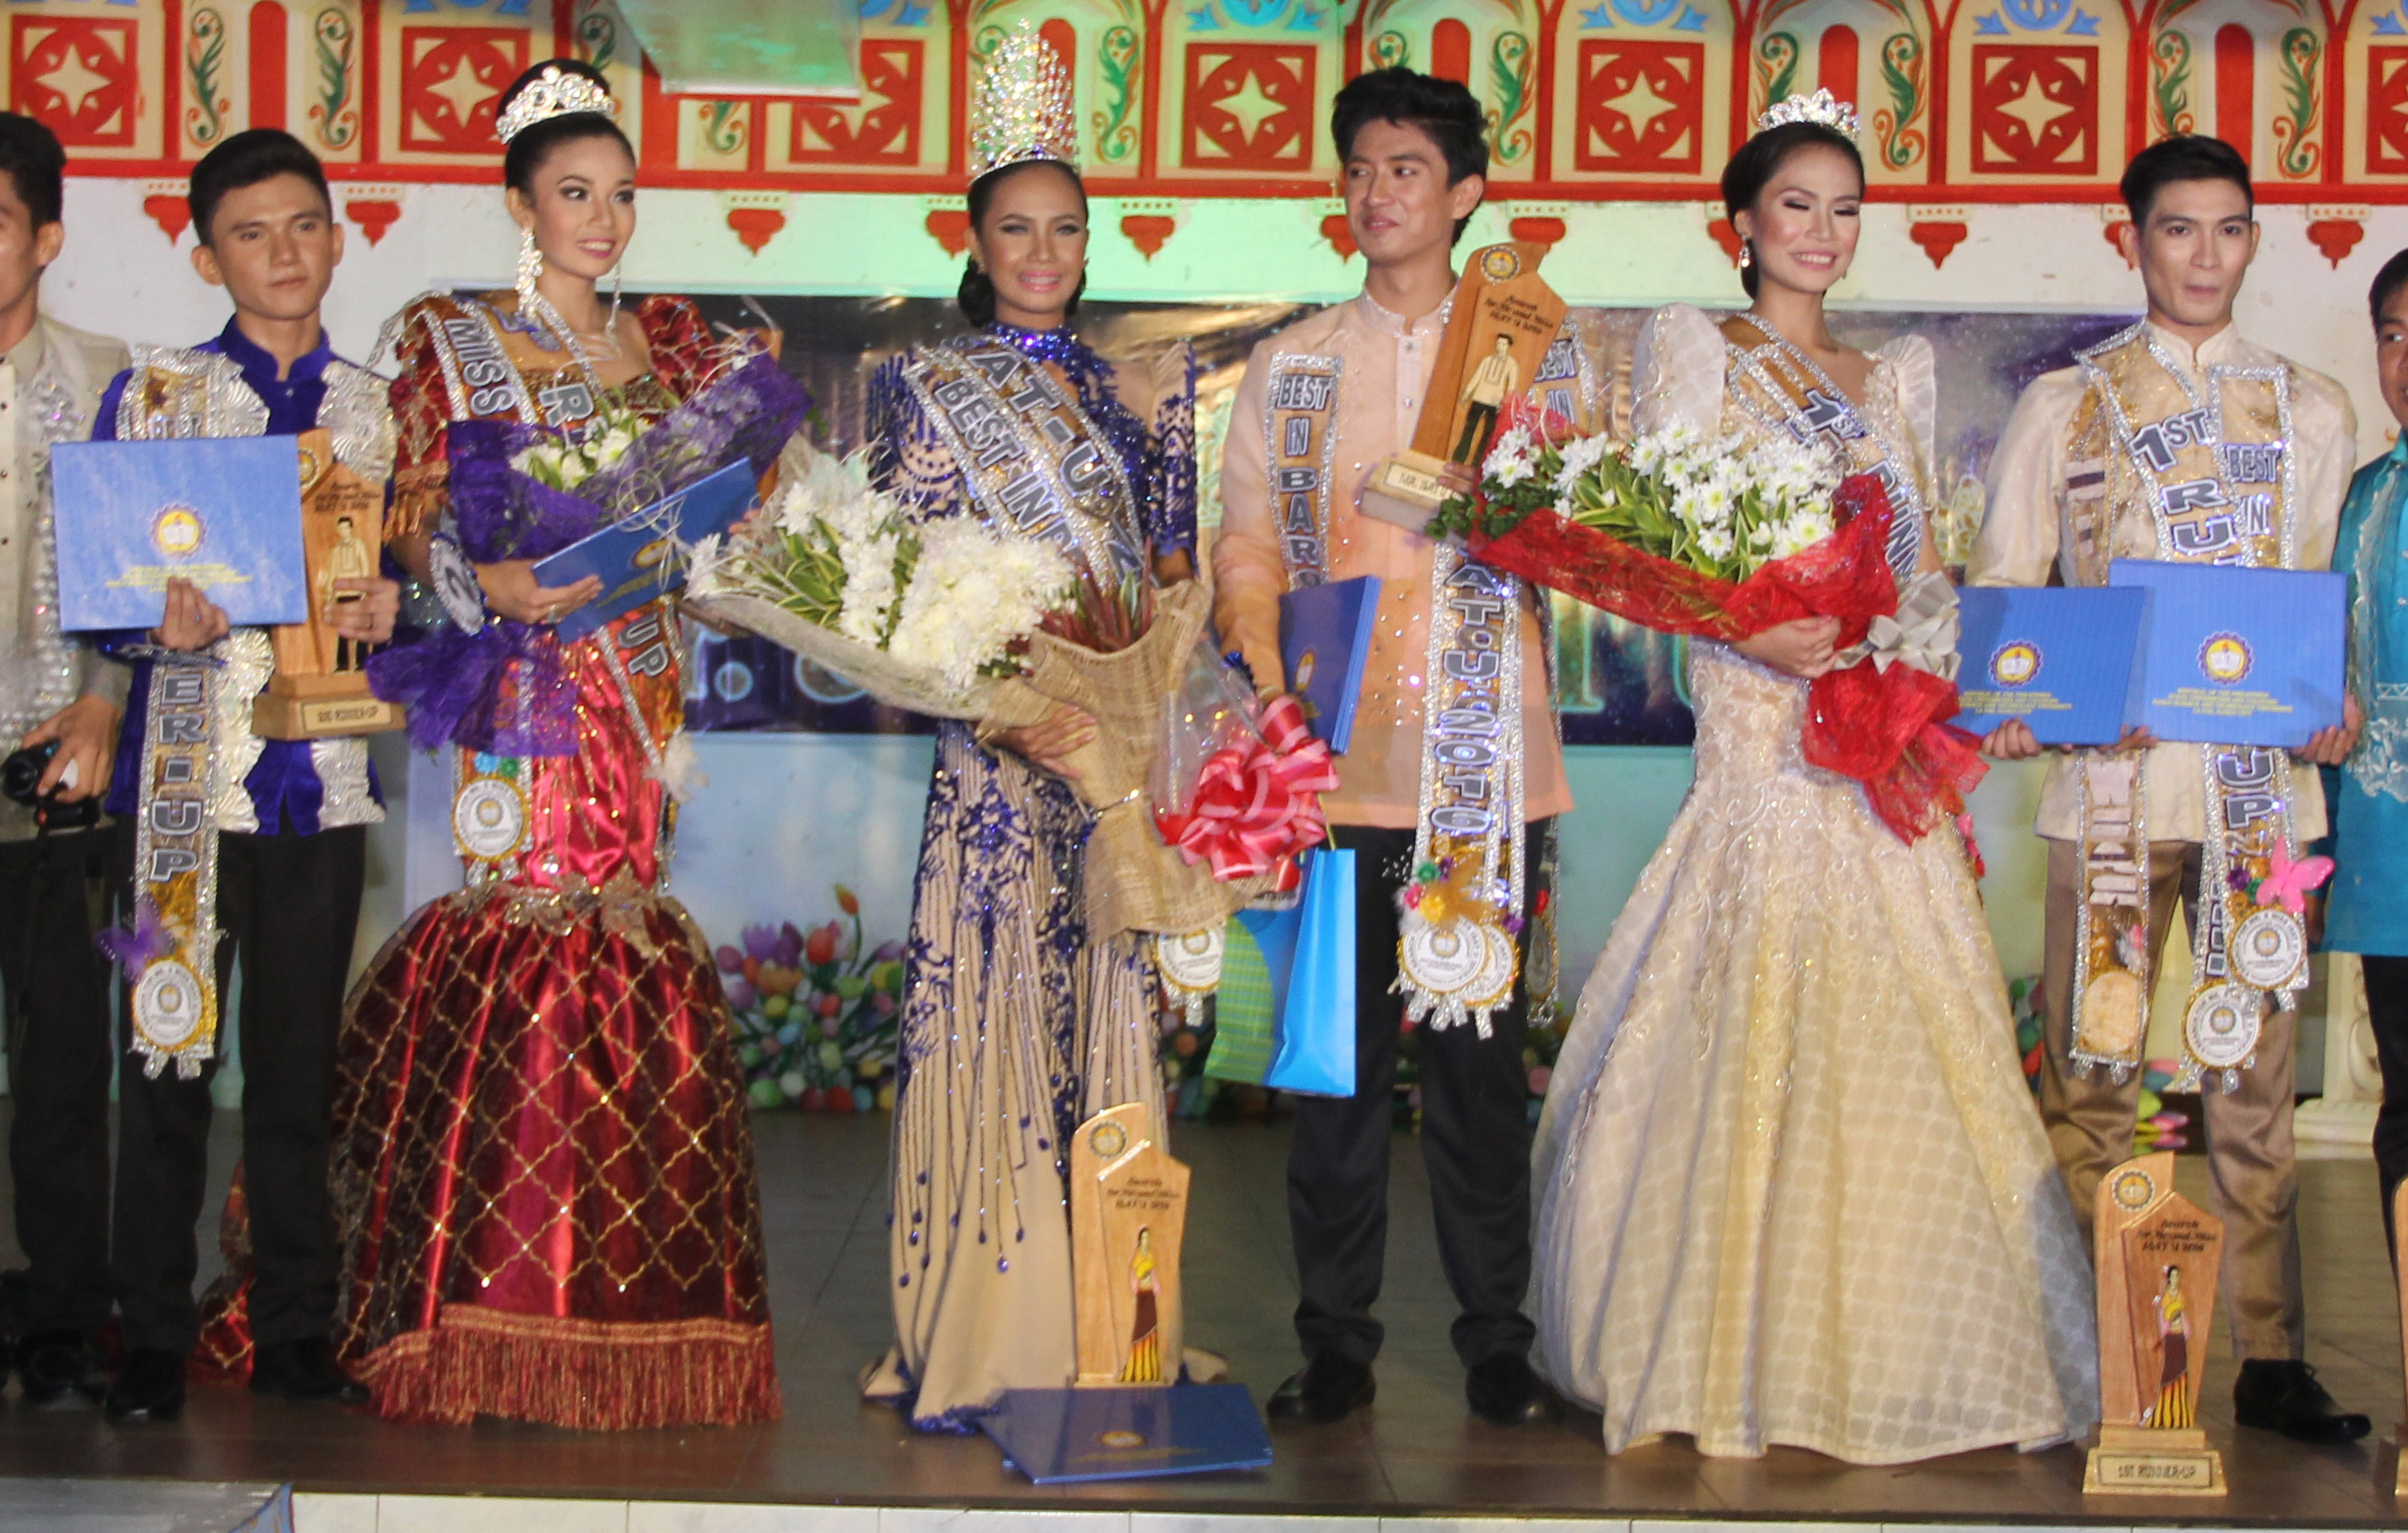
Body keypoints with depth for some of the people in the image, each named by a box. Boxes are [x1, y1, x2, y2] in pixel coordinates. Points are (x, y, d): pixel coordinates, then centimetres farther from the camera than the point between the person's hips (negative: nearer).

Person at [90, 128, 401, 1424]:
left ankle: (294, 1334, 18)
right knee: (166, 1056, 0)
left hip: (319, 769, 2)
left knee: (300, 1066, 7)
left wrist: (386, 607, -6)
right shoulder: (154, 393, 4)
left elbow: (402, 568, 16)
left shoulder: (376, 409, 10)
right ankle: (152, 1341, 12)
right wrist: (161, 623, -18)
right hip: (184, 763, -2)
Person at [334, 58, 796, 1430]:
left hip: (646, 686, 4)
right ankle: (505, 1308, -2)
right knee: (532, 934, -9)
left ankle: (633, 1309, 8)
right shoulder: (458, 341, 4)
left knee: (623, 932, 2)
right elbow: (414, 520, -2)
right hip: (530, 691, -4)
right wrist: (491, 582, -18)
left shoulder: (673, 342, 15)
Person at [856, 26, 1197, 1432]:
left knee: (1108, 1023, 7)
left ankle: (1101, 1325, 15)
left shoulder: (1122, 389, 14)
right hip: (999, 748, -4)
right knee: (998, 1019, -4)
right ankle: (982, 1337, 4)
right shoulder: (936, 384, 1)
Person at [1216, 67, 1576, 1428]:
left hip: (1485, 764, -1)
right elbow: (1248, 546, 7)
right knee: (1338, 1059, 3)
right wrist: (1270, 692, -8)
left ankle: (1499, 1343, 13)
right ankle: (1337, 1346, 13)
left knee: (1482, 1054, 3)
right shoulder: (1293, 364, 12)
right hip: (1336, 757, 1)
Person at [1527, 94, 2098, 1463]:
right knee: (1759, 1028, -8)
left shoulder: (1897, 374, 19)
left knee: (1905, 1028, 1)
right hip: (1763, 730, -4)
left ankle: (1890, 1340, 9)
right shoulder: (1697, 352, 6)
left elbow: (1925, 567, 16)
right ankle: (1754, 1353, 1)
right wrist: (1758, 631, -19)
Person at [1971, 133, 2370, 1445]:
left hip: (2265, 778, 2)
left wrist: (2332, 708, -4)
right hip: (2110, 773, -2)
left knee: (2256, 1070, 4)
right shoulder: (2064, 405, 8)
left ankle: (2270, 1358, 11)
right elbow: (2001, 584, 6)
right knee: (2090, 1068, 0)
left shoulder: (2310, 410, 14)